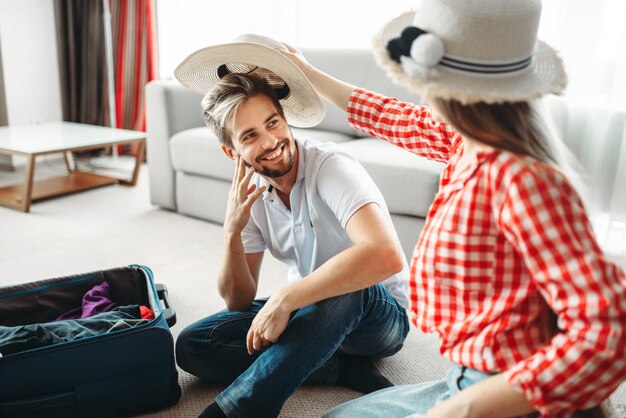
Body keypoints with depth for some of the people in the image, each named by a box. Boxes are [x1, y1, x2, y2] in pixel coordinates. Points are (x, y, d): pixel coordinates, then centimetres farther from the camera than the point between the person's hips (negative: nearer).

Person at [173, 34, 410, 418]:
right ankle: (344, 369, -13)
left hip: (380, 314, -6)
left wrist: (284, 299, -38)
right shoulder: (251, 192, -6)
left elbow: (387, 256, -43)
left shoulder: (331, 167, -24)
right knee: (191, 345, -10)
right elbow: (239, 302, -4)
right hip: (309, 313, 6)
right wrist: (232, 232, -22)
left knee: (343, 290, -41)